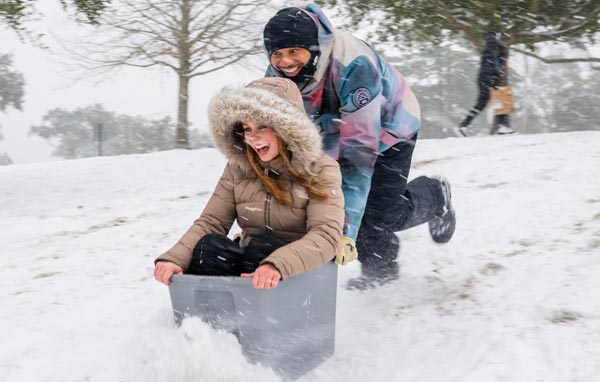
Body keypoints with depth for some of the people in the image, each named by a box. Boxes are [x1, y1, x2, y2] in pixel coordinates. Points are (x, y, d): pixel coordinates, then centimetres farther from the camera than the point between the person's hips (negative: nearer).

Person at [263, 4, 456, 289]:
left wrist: (346, 229, -50)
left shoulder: (353, 66, -43)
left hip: (389, 129, -5)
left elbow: (360, 148, -46)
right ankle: (379, 268, 27)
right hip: (337, 133, 5)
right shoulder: (276, 76, -23)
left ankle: (434, 196, 22)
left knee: (379, 216, -9)